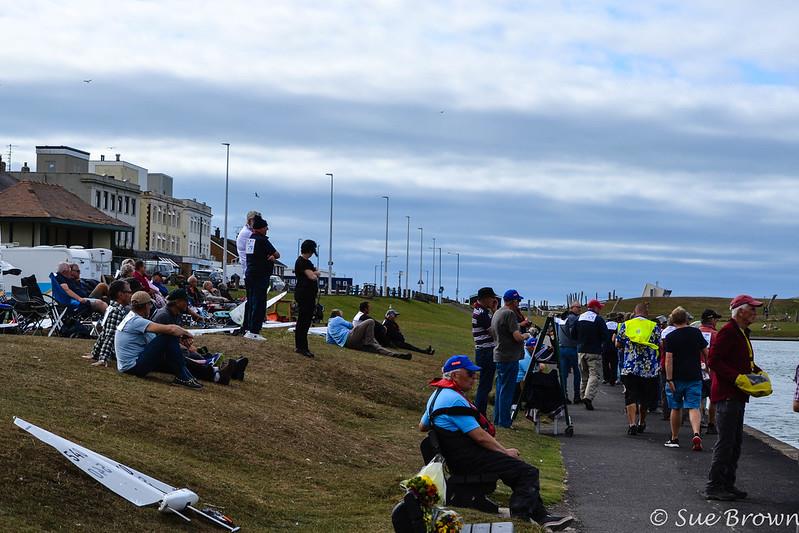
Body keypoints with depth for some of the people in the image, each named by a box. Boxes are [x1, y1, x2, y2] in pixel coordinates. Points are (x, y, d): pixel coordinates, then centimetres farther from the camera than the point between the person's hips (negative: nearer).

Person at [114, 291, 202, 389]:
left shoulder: (130, 318, 15)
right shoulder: (136, 321, -17)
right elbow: (170, 329, -25)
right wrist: (186, 333, -6)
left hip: (126, 367, 11)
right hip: (134, 367, -11)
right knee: (169, 338, -14)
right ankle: (183, 377, -12)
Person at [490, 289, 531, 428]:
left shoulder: (497, 313, 14)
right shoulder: (510, 314, -15)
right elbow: (517, 337, -20)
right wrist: (526, 336, 1)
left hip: (499, 356, 10)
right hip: (509, 358, -10)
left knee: (501, 389, 16)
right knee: (507, 390, -5)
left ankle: (497, 420, 21)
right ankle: (504, 421, -3)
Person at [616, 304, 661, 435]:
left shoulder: (626, 325, 2)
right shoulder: (654, 327, 0)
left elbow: (618, 344, 7)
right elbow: (659, 346, 2)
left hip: (629, 368, -1)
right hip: (649, 369, 1)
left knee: (630, 397, -1)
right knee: (645, 398, 15)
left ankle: (632, 423, -17)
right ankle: (641, 423, 29)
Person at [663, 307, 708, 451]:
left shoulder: (670, 337, -7)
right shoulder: (696, 333, 2)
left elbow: (669, 359, -13)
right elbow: (706, 353, 8)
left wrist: (669, 379, -13)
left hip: (677, 378, -1)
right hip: (695, 377, 2)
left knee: (676, 408, 12)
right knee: (693, 407, -3)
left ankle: (674, 439, 21)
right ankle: (696, 434, -26)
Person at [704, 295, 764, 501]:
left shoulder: (741, 333, 18)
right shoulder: (728, 331, -14)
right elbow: (713, 360, -21)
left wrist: (758, 372, 8)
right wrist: (737, 377, -24)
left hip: (737, 396, 10)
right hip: (727, 395, -10)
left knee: (735, 441, 13)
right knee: (725, 441, -9)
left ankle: (727, 484, 20)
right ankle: (713, 486, -4)